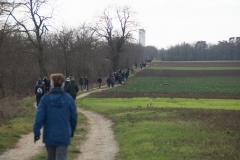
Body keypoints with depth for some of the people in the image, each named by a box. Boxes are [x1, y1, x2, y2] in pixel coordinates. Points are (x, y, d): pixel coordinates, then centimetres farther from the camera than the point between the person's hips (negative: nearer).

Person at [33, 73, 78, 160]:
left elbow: (40, 116, -9)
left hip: (49, 135, 1)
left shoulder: (45, 98, -7)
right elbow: (74, 117, 3)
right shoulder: (68, 99, -5)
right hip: (64, 136, -1)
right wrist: (72, 130, 17)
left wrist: (36, 131, -3)